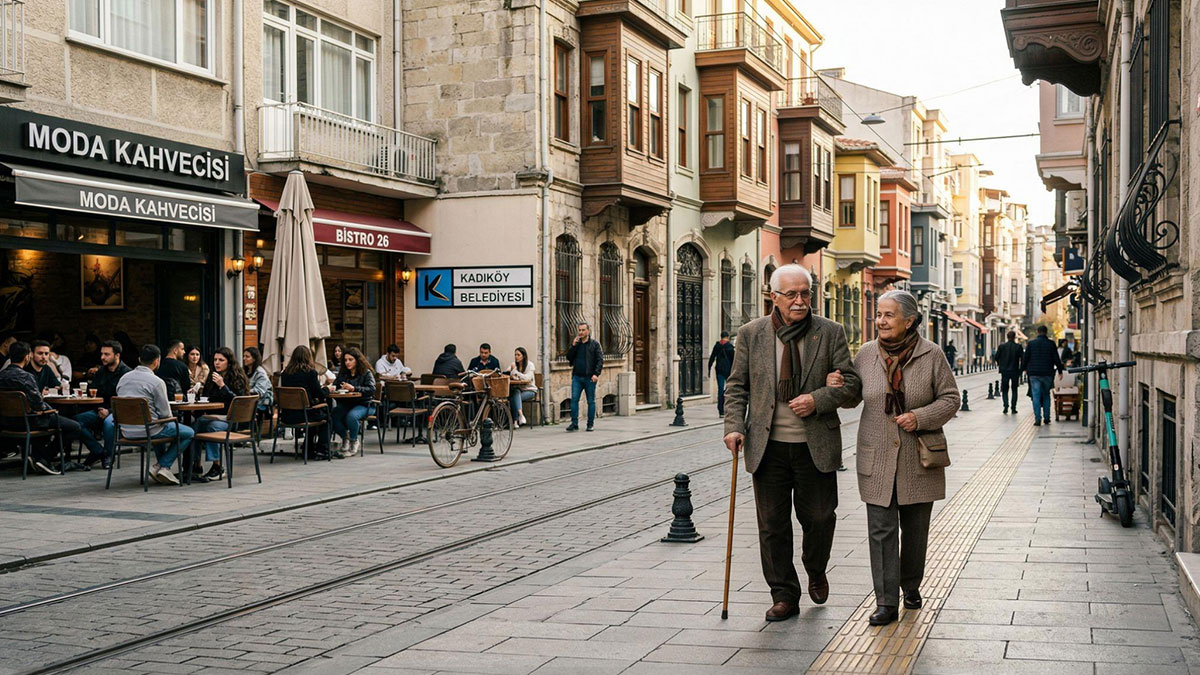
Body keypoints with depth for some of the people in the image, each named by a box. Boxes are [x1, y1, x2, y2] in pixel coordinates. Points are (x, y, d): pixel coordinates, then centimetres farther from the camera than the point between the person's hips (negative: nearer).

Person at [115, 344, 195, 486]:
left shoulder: (123, 379, 7)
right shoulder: (157, 382, -14)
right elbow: (165, 414, -14)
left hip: (126, 431, 8)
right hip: (146, 430, -8)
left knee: (158, 427, 38)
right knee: (189, 433, 10)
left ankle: (162, 467, 28)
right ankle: (162, 466, 3)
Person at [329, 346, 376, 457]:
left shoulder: (366, 373, -1)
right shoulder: (342, 373, 15)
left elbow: (371, 389, -13)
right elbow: (336, 385, 15)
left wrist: (354, 388, -22)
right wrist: (332, 387, -10)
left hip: (363, 404, -5)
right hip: (345, 404, 5)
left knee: (351, 416, -36)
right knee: (332, 415, -26)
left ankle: (354, 442, -9)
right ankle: (345, 438, 1)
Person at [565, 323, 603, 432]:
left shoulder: (594, 344, 2)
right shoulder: (576, 344, 14)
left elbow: (600, 360, -4)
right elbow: (569, 358, 7)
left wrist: (596, 374, -16)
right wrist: (573, 345, -4)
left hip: (589, 378, -3)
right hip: (577, 377, 3)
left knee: (591, 401, 4)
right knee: (574, 399, -6)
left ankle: (590, 424, 11)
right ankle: (574, 423, -4)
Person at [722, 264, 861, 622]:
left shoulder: (830, 333, 1)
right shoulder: (751, 334, 2)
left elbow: (850, 382, 2)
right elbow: (736, 386, 6)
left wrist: (818, 399, -15)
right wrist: (734, 426, -7)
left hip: (816, 445, 0)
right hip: (768, 445, 1)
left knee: (819, 517, 6)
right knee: (772, 523, 4)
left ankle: (816, 572, 37)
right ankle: (784, 596, 17)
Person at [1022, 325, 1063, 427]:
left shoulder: (1031, 343, 0)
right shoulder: (1051, 344, -1)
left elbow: (1025, 357, 4)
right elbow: (1056, 359, 0)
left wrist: (1024, 369, 17)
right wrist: (1060, 370, 11)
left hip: (1034, 373, 0)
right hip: (1047, 373, 0)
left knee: (1036, 396, -2)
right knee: (1046, 395, 14)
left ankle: (1037, 419, -9)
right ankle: (1046, 417, 13)